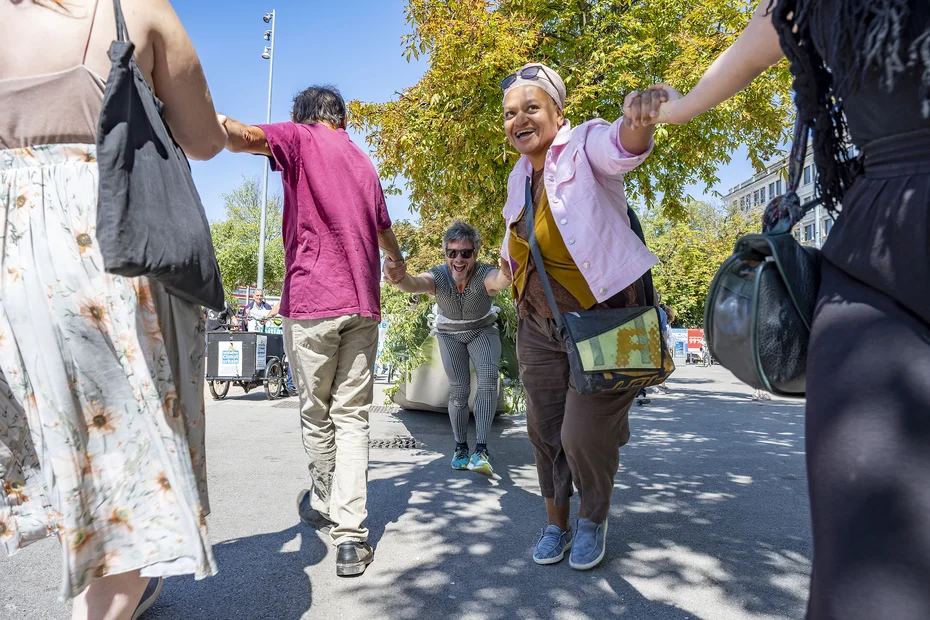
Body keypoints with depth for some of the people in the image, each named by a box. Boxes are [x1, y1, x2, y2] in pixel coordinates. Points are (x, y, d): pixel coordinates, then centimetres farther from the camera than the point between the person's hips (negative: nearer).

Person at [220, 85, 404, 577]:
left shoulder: (300, 138, 6)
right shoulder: (365, 163, 23)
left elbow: (245, 137, -17)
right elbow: (385, 234, 36)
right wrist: (400, 267, 54)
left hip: (311, 301, -4)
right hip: (362, 303, 5)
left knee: (315, 414, 11)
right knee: (352, 416, 4)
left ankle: (323, 504, 30)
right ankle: (350, 535, -1)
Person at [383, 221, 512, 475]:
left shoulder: (485, 275, -34)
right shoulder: (438, 277, -30)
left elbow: (499, 280, -59)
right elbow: (415, 284, -53)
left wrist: (507, 276, -84)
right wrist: (400, 278, -77)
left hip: (483, 330, -1)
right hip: (450, 333, 1)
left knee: (488, 378, -24)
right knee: (459, 389, -7)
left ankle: (481, 450, -25)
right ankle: (460, 447, 14)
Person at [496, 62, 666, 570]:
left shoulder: (583, 146, -12)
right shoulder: (518, 177, 9)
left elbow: (622, 147, -36)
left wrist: (639, 119, -56)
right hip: (540, 324, 7)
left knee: (585, 433, -6)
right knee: (544, 429, 10)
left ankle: (594, 520, 25)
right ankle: (556, 523, 33)